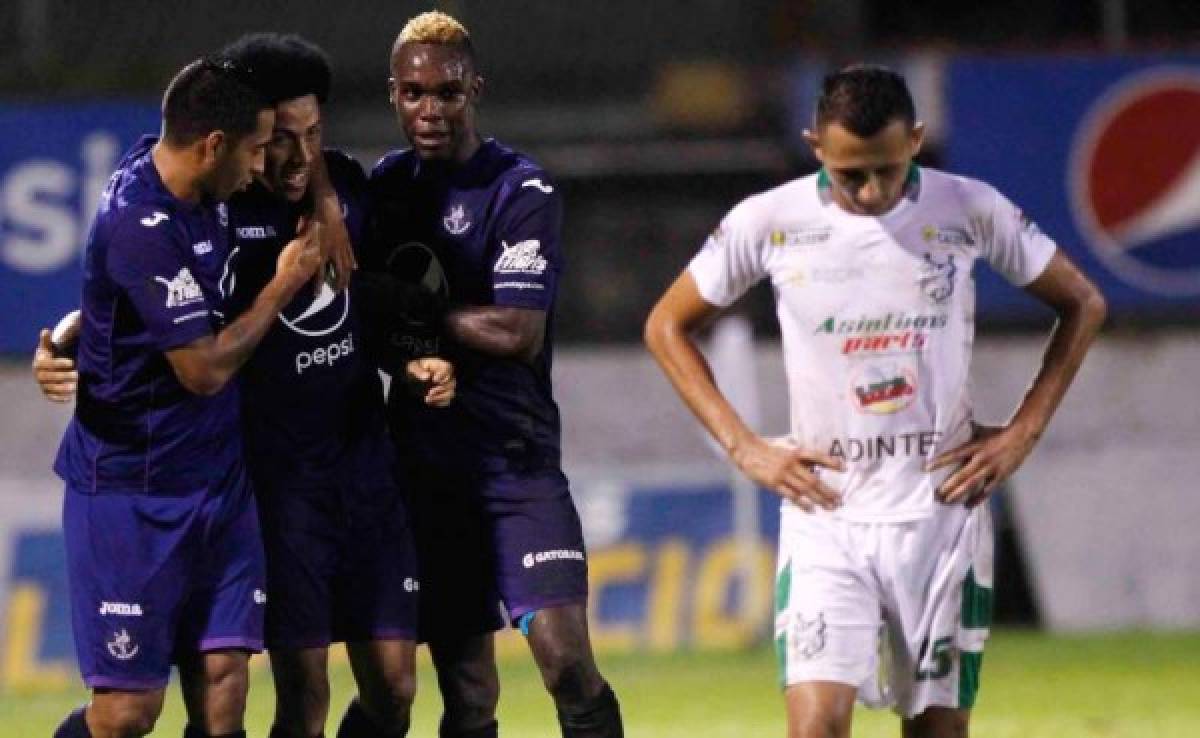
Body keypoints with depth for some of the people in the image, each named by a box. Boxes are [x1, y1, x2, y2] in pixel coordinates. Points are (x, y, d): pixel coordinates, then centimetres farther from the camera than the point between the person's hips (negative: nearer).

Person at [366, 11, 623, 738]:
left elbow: (518, 332, -16)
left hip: (517, 459, -5)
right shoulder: (386, 184, 10)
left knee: (566, 658, -15)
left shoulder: (521, 189, -7)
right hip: (424, 458, 5)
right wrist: (418, 361, -5)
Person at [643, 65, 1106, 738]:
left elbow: (1082, 305, 12)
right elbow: (667, 327, 11)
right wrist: (744, 448, 2)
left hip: (942, 510, 1)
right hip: (825, 512, -1)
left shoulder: (969, 210, -2)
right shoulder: (769, 222, -4)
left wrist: (1022, 433, 4)